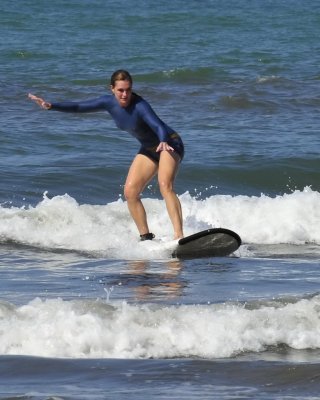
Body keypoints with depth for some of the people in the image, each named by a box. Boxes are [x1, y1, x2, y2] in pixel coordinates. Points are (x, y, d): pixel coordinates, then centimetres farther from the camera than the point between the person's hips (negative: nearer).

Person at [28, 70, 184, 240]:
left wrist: (163, 142, -64)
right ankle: (145, 237, 5)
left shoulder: (139, 106, -28)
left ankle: (179, 236, -36)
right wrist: (51, 106, -14)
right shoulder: (109, 103, -8)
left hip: (169, 143, -8)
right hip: (148, 149, 8)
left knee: (165, 185, -28)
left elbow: (158, 125, -43)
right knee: (130, 192, -3)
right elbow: (78, 107, -3)